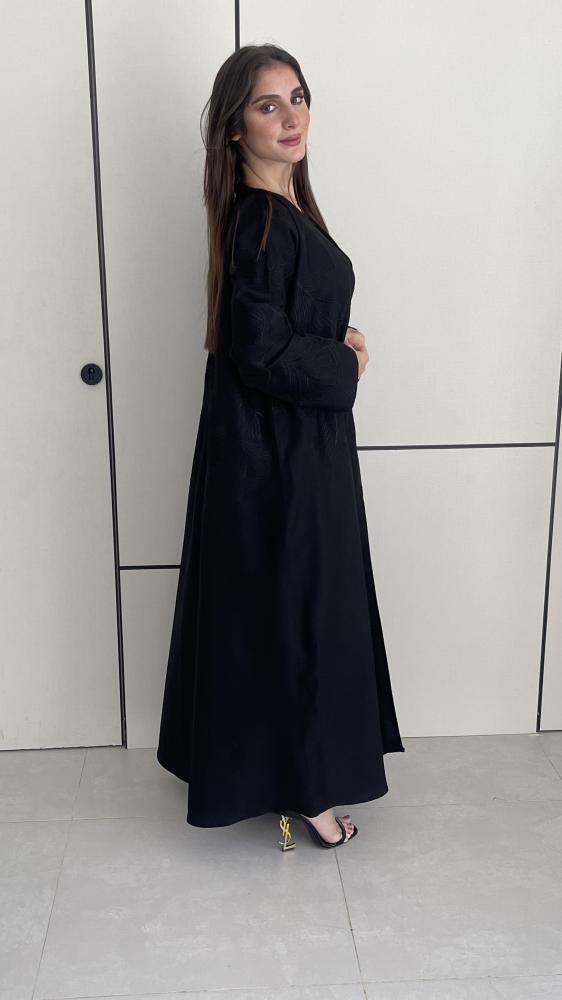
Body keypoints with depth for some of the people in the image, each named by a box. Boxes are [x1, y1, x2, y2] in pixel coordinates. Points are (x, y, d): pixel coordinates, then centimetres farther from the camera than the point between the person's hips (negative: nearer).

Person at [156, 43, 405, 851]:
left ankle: (297, 760, 37)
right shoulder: (259, 223, -20)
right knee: (292, 610, 3)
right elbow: (262, 352, -24)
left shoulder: (285, 209, 10)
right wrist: (346, 364, -10)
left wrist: (336, 345, 3)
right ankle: (298, 782, 21)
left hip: (298, 442, 10)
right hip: (278, 455, -10)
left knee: (300, 607, 19)